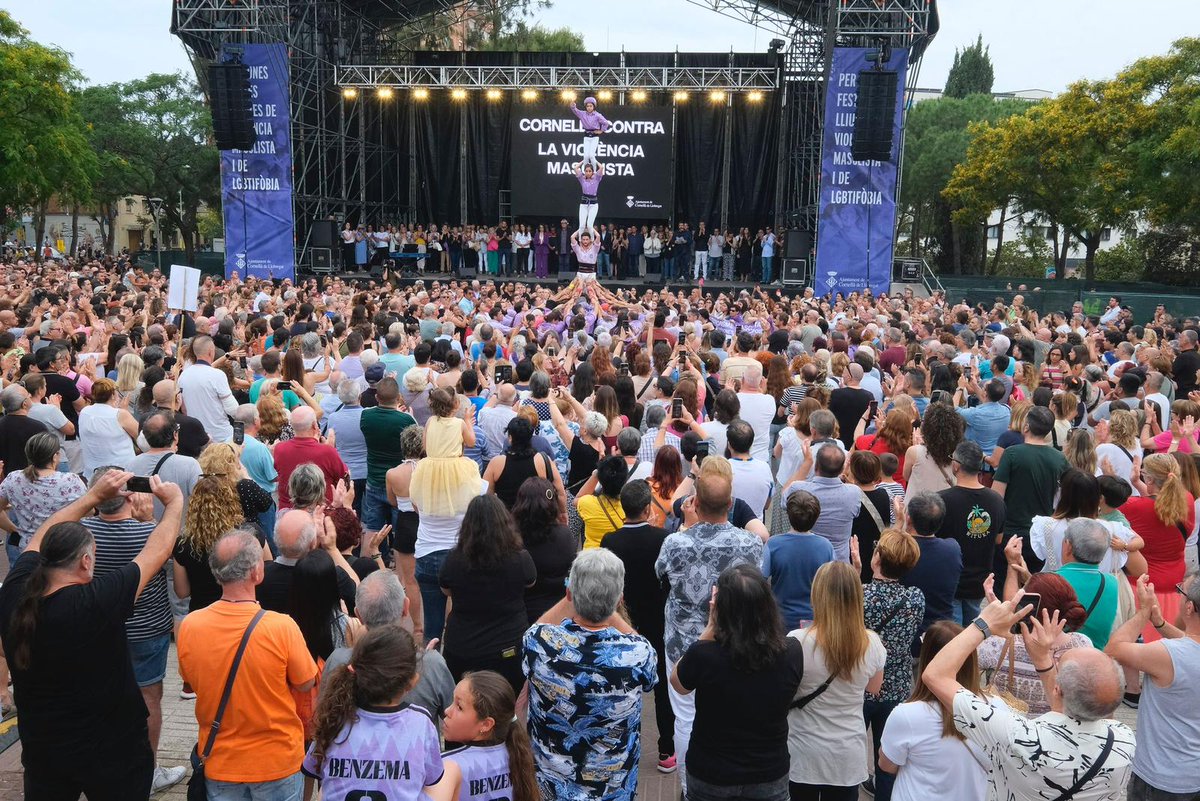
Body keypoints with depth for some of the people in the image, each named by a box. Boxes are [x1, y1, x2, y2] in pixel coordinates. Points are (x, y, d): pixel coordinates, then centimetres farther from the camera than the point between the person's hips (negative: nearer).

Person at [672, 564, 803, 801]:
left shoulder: (703, 655, -29)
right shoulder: (792, 652, -21)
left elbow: (678, 684, -6)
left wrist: (711, 627, -14)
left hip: (710, 777, -1)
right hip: (771, 776, 1)